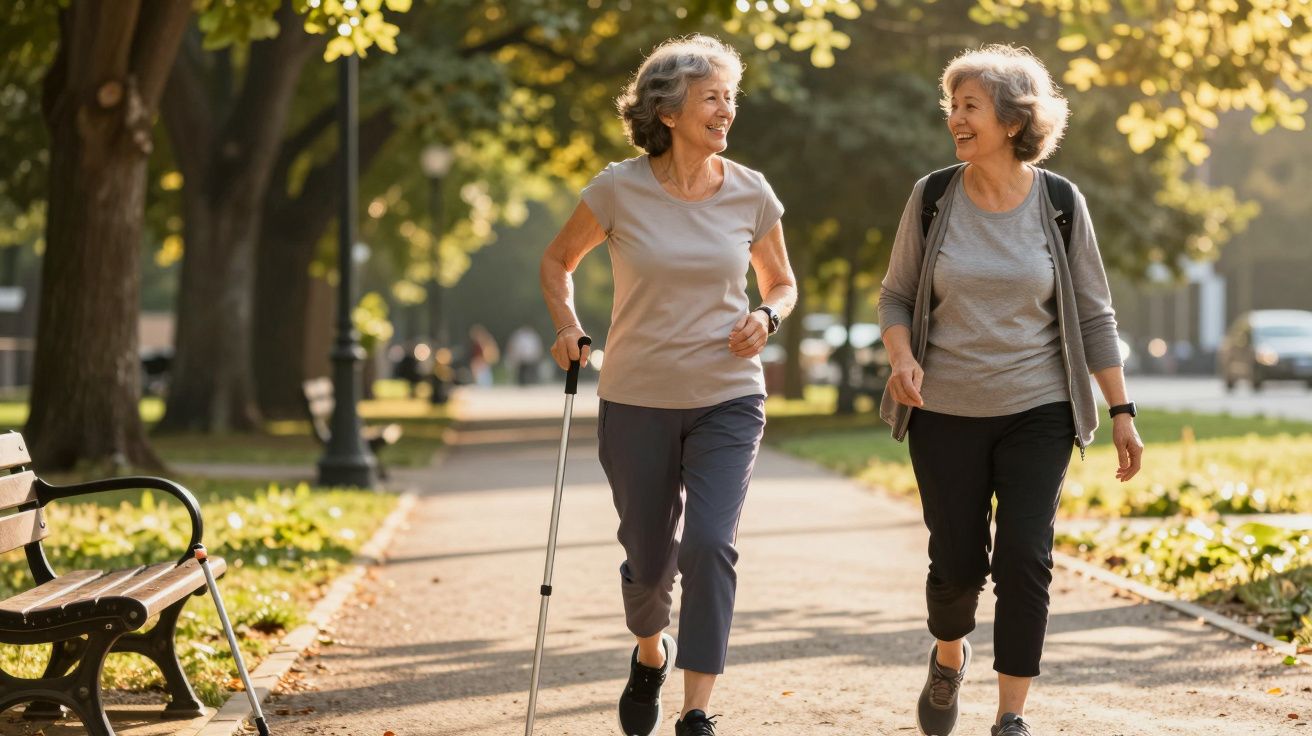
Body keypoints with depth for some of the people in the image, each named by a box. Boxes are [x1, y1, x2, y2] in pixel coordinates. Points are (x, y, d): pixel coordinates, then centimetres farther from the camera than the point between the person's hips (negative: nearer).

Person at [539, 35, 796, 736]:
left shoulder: (750, 193, -2)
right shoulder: (620, 188, -7)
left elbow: (782, 283, 13)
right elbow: (558, 261, 9)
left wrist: (766, 317, -8)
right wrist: (567, 325, -8)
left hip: (727, 401, 0)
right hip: (637, 402, 0)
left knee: (709, 545, -18)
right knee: (648, 558, 9)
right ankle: (651, 654, 43)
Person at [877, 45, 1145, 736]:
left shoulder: (1059, 205, -4)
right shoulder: (932, 199, -2)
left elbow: (1093, 315, 2)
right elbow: (895, 296, 6)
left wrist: (1122, 411, -1)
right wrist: (903, 359, -14)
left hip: (1037, 412, -1)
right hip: (947, 414, 1)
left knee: (1025, 561, -10)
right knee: (957, 565, 3)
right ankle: (949, 655, 36)